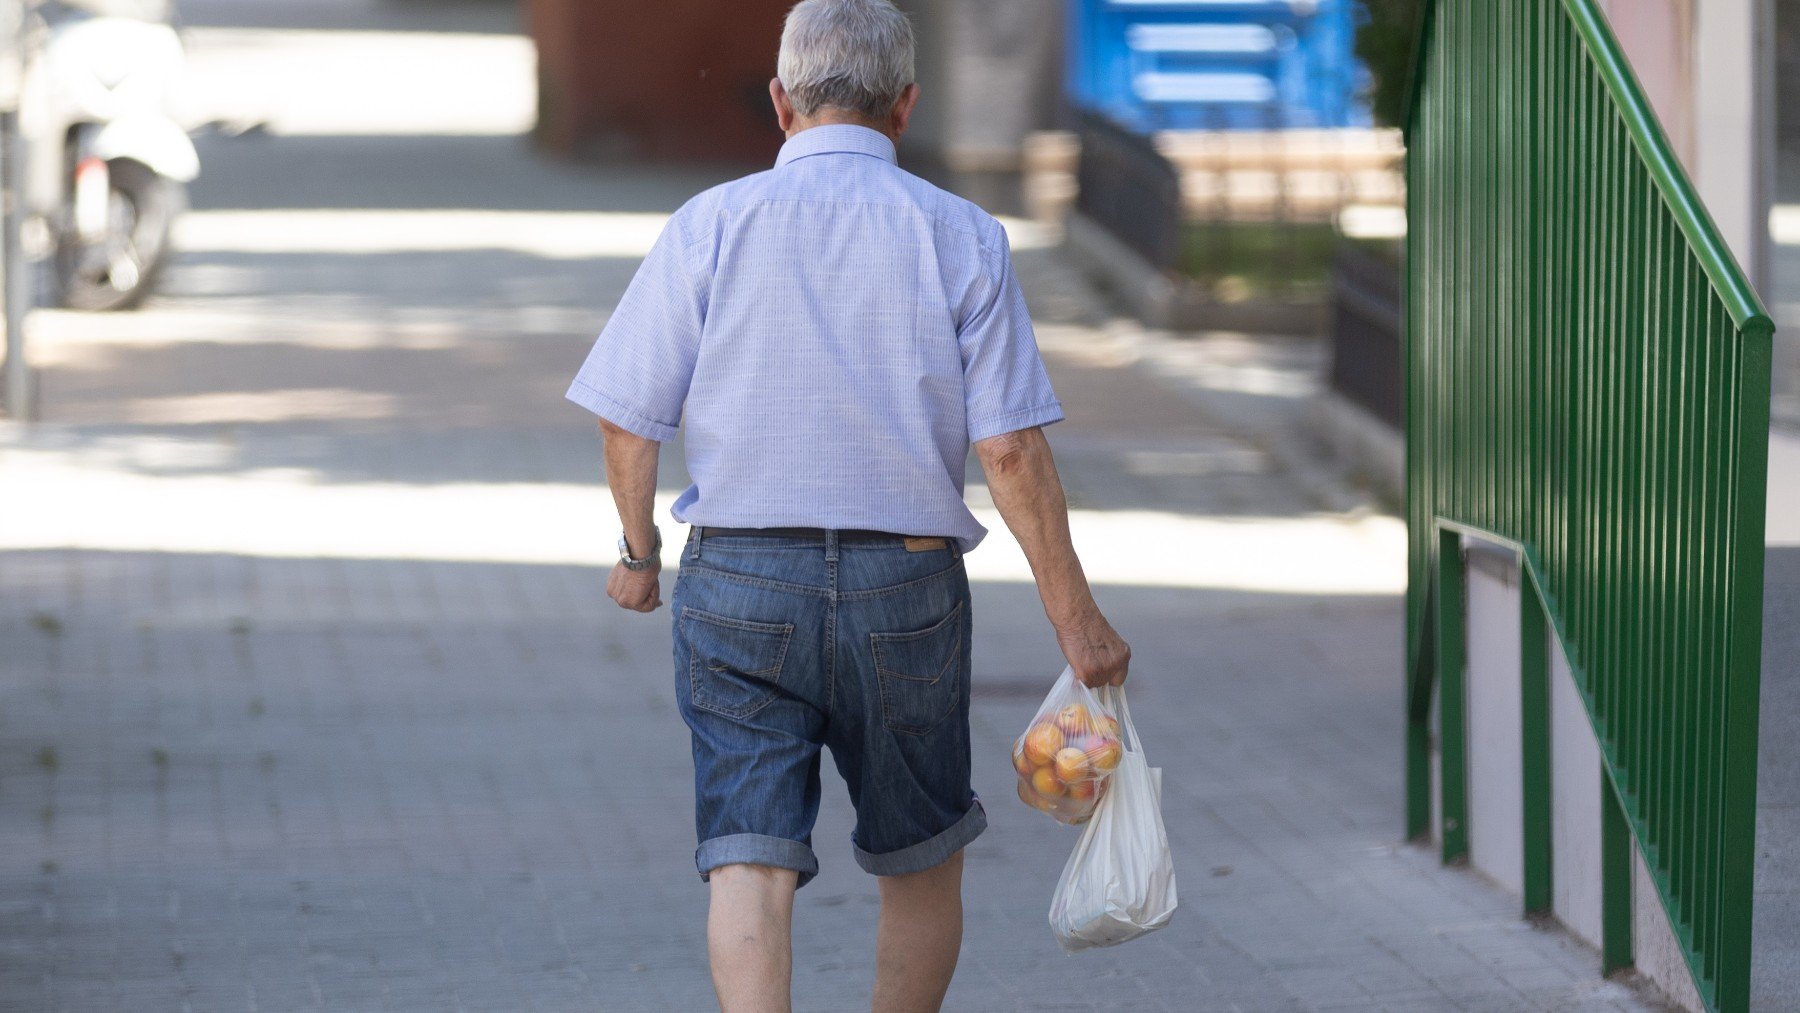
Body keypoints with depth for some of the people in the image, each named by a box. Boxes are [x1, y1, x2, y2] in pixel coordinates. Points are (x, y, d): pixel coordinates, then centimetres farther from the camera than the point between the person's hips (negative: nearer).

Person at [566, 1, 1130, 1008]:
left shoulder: (712, 225, -1)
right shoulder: (963, 238, -2)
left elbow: (629, 423, -1)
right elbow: (1012, 449, -7)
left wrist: (640, 550, 17)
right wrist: (1077, 618, -1)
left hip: (738, 581, 0)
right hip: (907, 585, 0)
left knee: (751, 865, -3)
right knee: (923, 865, 18)